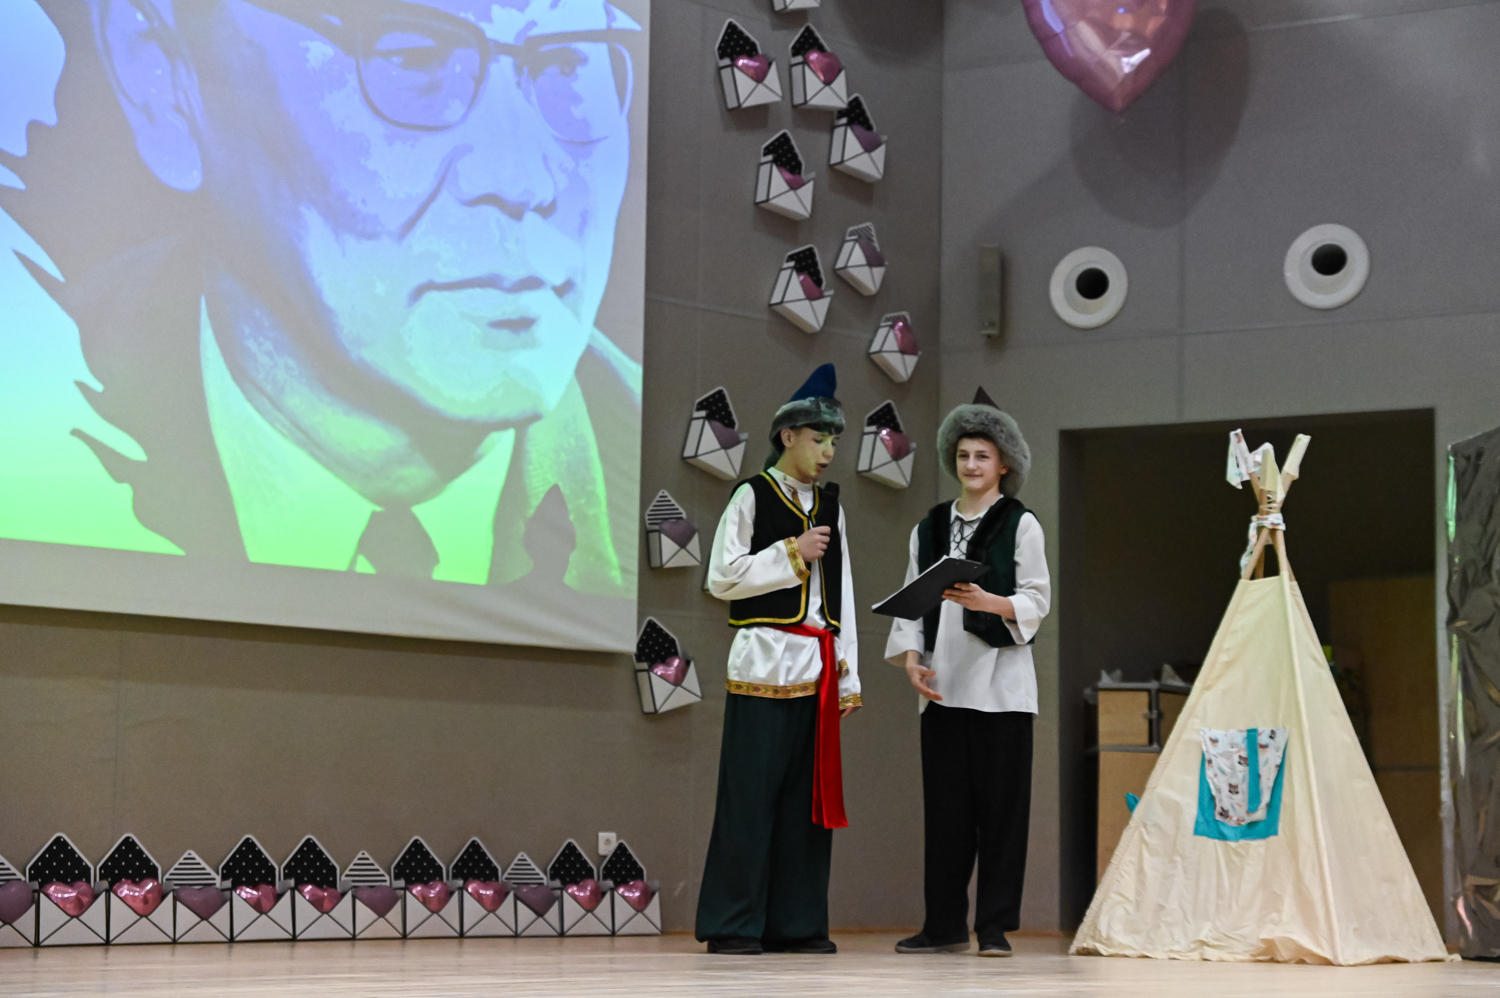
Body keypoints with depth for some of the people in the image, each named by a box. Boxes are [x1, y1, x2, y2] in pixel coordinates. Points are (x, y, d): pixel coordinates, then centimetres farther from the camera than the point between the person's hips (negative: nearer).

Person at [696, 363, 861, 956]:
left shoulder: (830, 506, 17)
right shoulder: (752, 497, 0)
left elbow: (843, 595, 16)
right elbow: (722, 578, -7)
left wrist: (848, 677, 11)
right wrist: (792, 552, -8)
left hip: (819, 666, 6)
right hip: (765, 662, -6)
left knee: (807, 795, 5)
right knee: (752, 795, -6)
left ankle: (796, 924, 11)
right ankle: (732, 925, 0)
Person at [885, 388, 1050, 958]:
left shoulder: (1020, 525, 3)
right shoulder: (930, 529, 15)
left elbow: (1037, 600, -2)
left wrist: (988, 601, -20)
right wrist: (911, 658, -1)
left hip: (1000, 681, -4)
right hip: (943, 684, 4)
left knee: (1001, 804, -3)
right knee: (945, 804, 4)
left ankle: (995, 926, 2)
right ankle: (944, 926, 10)